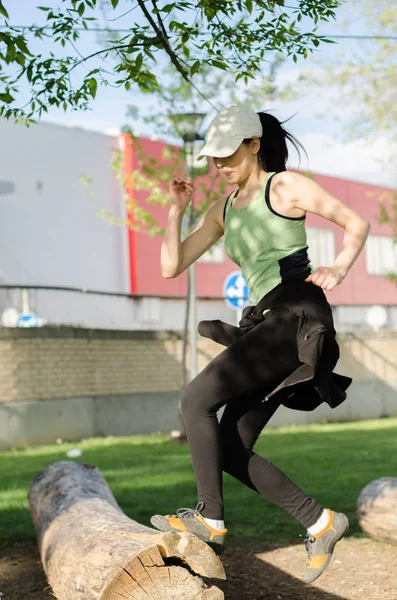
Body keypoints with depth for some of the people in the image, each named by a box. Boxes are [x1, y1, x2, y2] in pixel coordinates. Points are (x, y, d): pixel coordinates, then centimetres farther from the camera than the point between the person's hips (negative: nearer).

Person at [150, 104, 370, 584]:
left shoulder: (287, 186, 0)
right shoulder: (224, 210, 19)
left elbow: (357, 224, 6)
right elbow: (171, 267, 16)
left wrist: (338, 269, -9)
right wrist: (176, 209, 6)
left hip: (298, 319, -8)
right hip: (266, 328, 8)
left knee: (196, 399, -16)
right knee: (231, 451, 1)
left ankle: (209, 520, -8)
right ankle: (320, 522, 5)